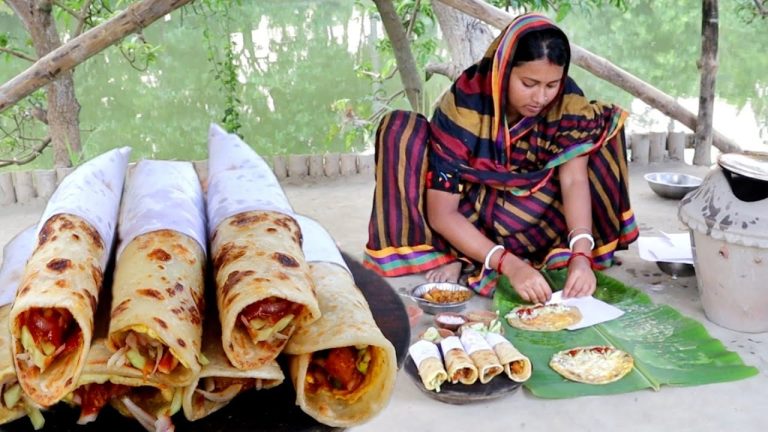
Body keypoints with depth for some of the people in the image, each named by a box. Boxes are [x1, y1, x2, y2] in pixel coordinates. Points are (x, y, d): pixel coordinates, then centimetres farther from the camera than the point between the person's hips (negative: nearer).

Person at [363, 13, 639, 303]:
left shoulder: (568, 100, -19)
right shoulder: (464, 106, -28)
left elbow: (574, 180, -26)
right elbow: (441, 213, -29)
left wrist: (580, 255, -43)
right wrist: (510, 265, -40)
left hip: (531, 216, 3)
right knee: (401, 130, -26)